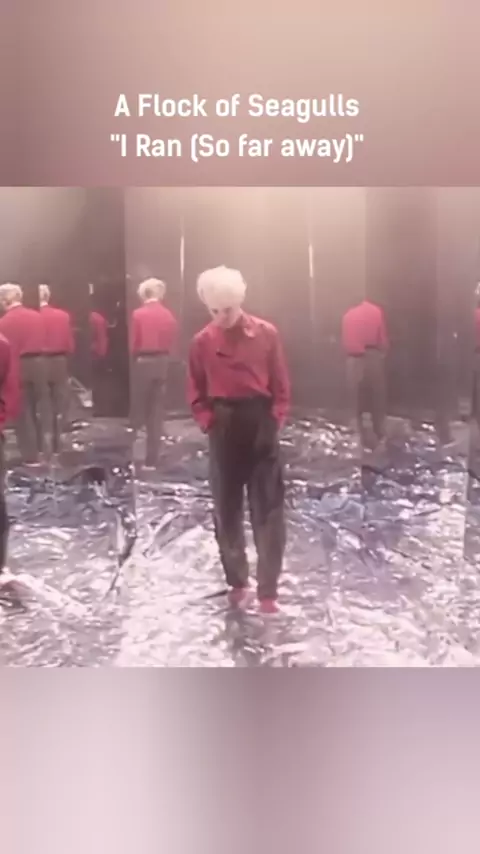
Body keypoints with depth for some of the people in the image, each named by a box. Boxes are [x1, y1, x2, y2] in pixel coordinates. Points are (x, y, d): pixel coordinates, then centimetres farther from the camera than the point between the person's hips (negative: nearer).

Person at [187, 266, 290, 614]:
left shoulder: (266, 333, -4)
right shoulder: (202, 342, -1)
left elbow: (281, 386, 1)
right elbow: (196, 393, 7)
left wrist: (275, 422, -7)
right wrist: (209, 423, -6)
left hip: (261, 426, -1)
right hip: (224, 431, 2)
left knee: (269, 512, -1)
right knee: (227, 510, 8)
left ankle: (268, 590, 8)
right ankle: (237, 581, 25)